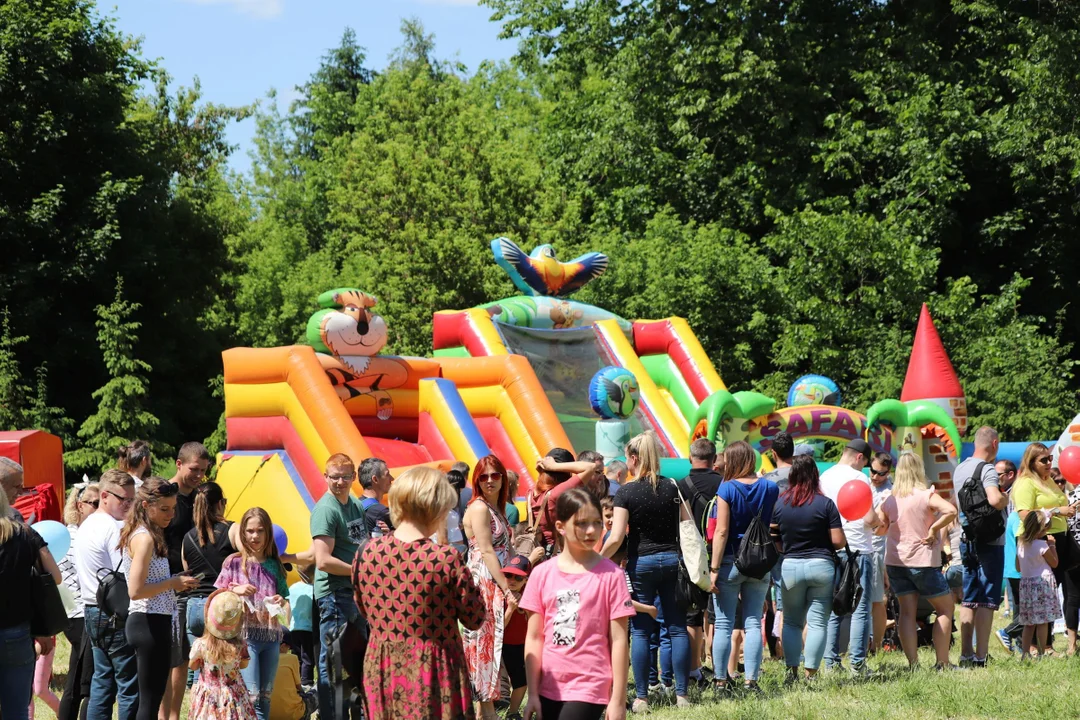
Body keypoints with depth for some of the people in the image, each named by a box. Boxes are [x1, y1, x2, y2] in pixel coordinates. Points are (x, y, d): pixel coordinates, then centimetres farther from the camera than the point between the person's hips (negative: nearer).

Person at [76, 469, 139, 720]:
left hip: (92, 612, 9)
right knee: (130, 687, -5)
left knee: (102, 683, 13)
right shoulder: (114, 528, -15)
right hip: (116, 615, -9)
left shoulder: (85, 526, 15)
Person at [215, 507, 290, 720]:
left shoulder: (274, 565, 10)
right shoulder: (234, 562, 2)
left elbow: (285, 603, 16)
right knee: (252, 694, -13)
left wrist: (281, 603, -6)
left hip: (271, 634, 4)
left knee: (265, 696, 6)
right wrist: (235, 590, -15)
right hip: (245, 633, -4)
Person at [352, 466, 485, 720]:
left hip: (382, 670, 4)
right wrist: (463, 575, 6)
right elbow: (475, 620, -7)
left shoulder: (367, 554, -5)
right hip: (433, 671, -4)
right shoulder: (446, 559, -18)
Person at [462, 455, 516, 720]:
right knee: (487, 642, -6)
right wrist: (508, 591, -19)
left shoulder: (497, 509, 16)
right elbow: (486, 552, -17)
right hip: (484, 581, -9)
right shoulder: (479, 508, -12)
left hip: (498, 583, 9)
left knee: (493, 643, 10)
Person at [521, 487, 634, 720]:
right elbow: (534, 637, 5)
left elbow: (618, 640, -5)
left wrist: (618, 699, -7)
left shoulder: (610, 575, -5)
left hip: (589, 689, -4)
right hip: (550, 688, 4)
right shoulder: (542, 574, 3)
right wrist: (533, 693, 2)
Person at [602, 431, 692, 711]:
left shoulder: (626, 492, -9)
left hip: (641, 562, -3)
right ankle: (682, 694, 6)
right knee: (677, 628, 6)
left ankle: (641, 697, 2)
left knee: (640, 631, 2)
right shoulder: (672, 487, 3)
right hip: (672, 560, 3)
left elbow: (616, 538, -13)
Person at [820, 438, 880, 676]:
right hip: (858, 551, -6)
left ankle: (831, 662, 10)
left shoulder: (824, 478, 9)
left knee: (833, 610, 11)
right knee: (860, 610, -2)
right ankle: (857, 663, -5)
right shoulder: (858, 478, -9)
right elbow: (870, 518, -13)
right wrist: (878, 522, 7)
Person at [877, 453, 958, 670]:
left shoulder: (889, 500, 2)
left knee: (907, 611, 5)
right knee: (945, 608, 8)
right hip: (923, 561, -4)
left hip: (895, 561, 4)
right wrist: (933, 530, -16)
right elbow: (950, 511, -27)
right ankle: (942, 663, 3)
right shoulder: (926, 496, -12)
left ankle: (913, 663, -3)